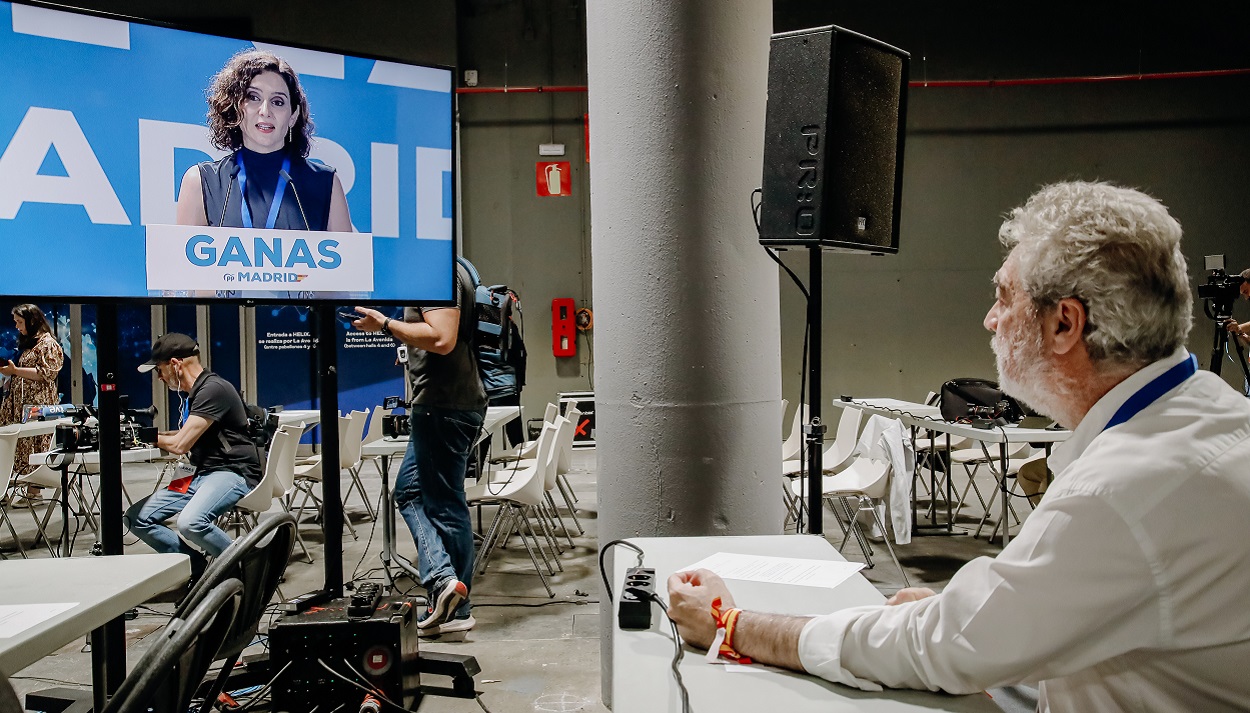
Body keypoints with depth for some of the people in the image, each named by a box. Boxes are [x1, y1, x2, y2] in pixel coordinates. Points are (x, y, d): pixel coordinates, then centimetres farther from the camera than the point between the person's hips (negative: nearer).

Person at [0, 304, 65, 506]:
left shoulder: (47, 343, -7)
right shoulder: (28, 342, 20)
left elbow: (46, 373, -15)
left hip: (38, 404, -9)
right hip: (21, 402, 9)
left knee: (34, 445, -6)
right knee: (23, 444, 2)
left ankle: (33, 491, -3)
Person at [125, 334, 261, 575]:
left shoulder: (213, 389, -15)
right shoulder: (194, 393, 17)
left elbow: (180, 444, -16)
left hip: (232, 473, -10)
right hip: (201, 474, 10)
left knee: (190, 523, -35)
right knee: (137, 518, 0)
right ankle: (198, 566, 3)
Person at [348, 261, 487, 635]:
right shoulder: (450, 270, 18)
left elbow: (442, 339, -26)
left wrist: (385, 324, -15)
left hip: (445, 405, -11)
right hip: (446, 404, 11)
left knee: (445, 503, -4)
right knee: (409, 491, 14)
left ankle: (457, 610, 4)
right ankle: (443, 577, 9)